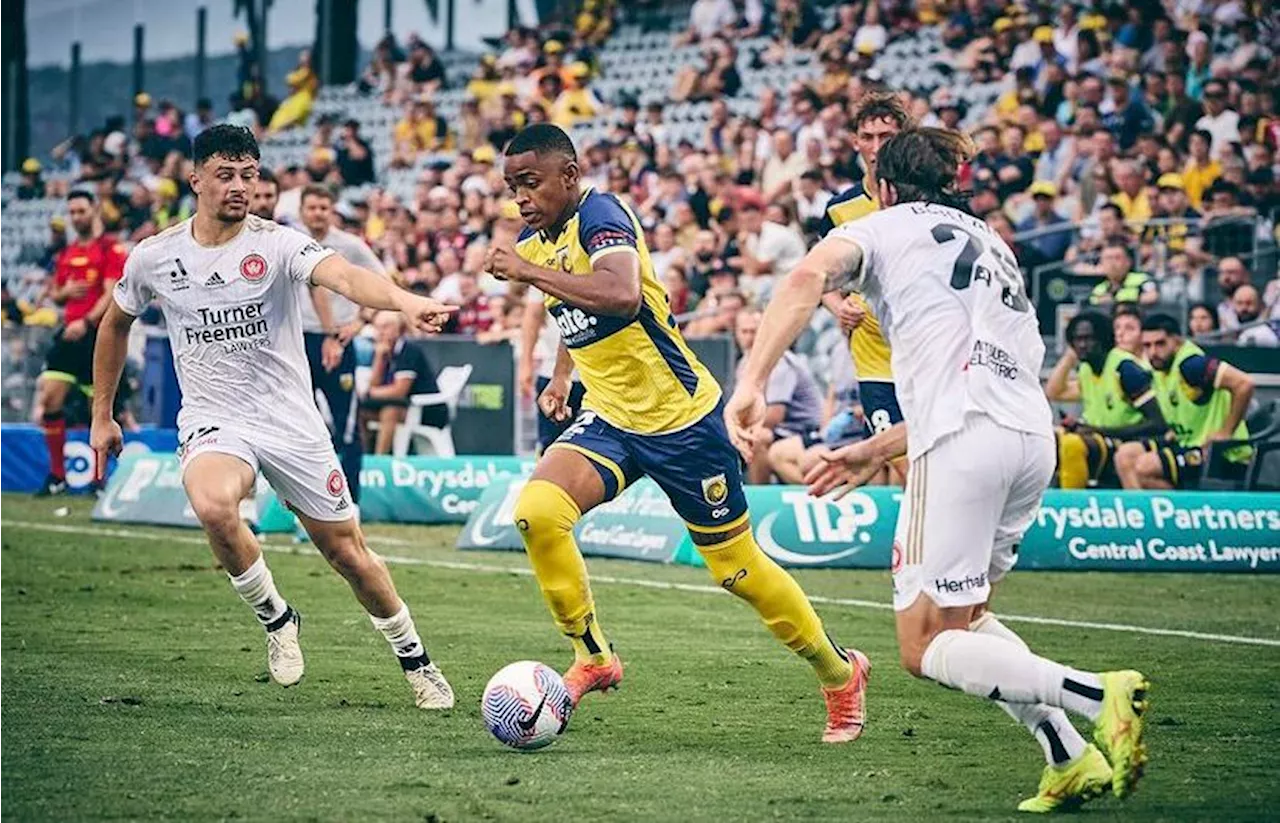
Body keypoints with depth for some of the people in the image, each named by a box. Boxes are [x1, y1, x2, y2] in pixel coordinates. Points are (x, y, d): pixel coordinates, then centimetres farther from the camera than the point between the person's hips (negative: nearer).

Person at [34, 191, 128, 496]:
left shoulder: (111, 249, -3)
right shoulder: (67, 254, 17)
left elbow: (111, 294, -12)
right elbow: (55, 294, 25)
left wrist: (87, 323, -24)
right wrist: (64, 292, 1)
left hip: (98, 334, -6)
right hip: (69, 333, 6)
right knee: (50, 397, -6)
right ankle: (56, 476, 2)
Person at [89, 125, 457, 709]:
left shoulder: (279, 244, -11)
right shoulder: (153, 258, -2)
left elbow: (345, 277, -30)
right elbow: (114, 324, 18)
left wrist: (406, 301, -51)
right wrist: (102, 415, 20)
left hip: (291, 421, 0)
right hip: (211, 422, 0)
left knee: (347, 552, 5)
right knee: (213, 506, -33)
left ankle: (414, 659, 30)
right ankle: (275, 618, -7)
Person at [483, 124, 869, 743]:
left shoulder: (600, 215, -18)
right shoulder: (533, 240, 7)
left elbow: (621, 296, -39)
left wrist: (529, 271, -34)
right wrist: (561, 378, 19)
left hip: (679, 418, -7)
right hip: (607, 417, 7)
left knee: (737, 567, 3)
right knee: (536, 511, -20)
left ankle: (840, 672, 25)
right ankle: (592, 658, -3)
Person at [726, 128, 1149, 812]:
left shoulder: (884, 226, 13)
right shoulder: (992, 246, 33)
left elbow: (810, 276, -10)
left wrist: (751, 383, -18)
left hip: (965, 440, -7)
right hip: (1034, 436, 7)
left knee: (925, 647, -1)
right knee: (958, 613, 23)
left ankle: (1097, 695, -21)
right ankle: (1072, 761, 6)